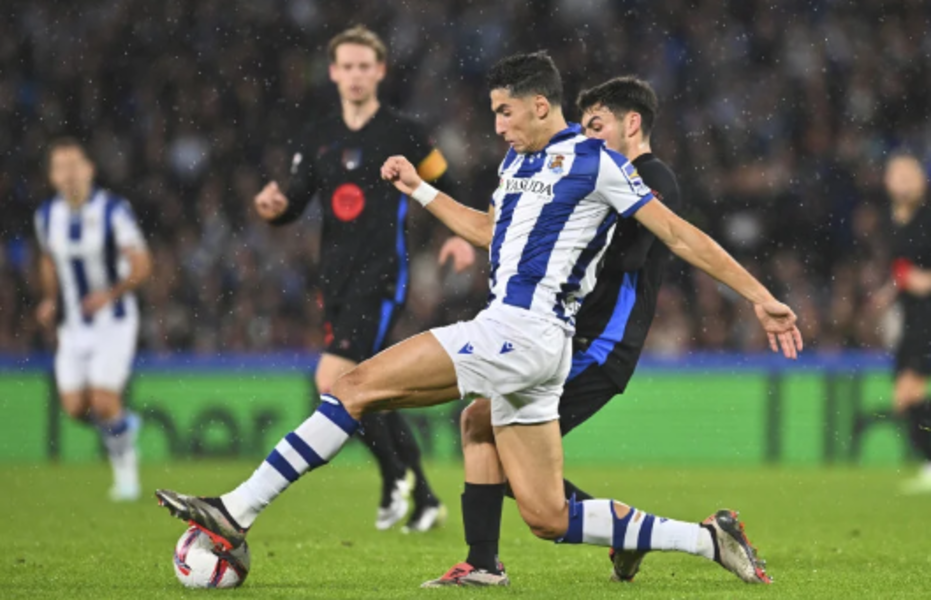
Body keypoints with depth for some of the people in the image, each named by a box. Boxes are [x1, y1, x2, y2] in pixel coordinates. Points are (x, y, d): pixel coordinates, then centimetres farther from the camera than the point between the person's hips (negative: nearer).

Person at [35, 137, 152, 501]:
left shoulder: (113, 211, -14)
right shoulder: (47, 216, 1)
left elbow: (141, 266, -15)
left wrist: (111, 293, -30)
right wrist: (51, 300, 4)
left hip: (115, 322, -4)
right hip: (73, 326, 5)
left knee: (103, 401, -15)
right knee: (75, 408, -3)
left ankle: (125, 472, 6)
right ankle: (123, 425, 29)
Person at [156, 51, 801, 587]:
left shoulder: (594, 161, -4)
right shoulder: (518, 163, 21)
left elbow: (677, 232, -4)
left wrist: (760, 296, -6)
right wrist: (421, 190, 34)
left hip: (523, 330, -10)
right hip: (517, 341, 10)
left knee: (359, 385, -13)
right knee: (548, 517, 5)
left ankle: (237, 513, -14)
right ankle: (709, 540, 8)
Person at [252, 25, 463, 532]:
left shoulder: (402, 133, -3)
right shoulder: (318, 139, 11)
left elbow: (444, 184, 6)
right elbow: (294, 206, 10)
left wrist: (460, 234, -9)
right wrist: (272, 207, -12)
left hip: (381, 279, -6)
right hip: (337, 280, 6)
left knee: (332, 382, -19)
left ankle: (395, 476, 0)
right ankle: (423, 498, 23)